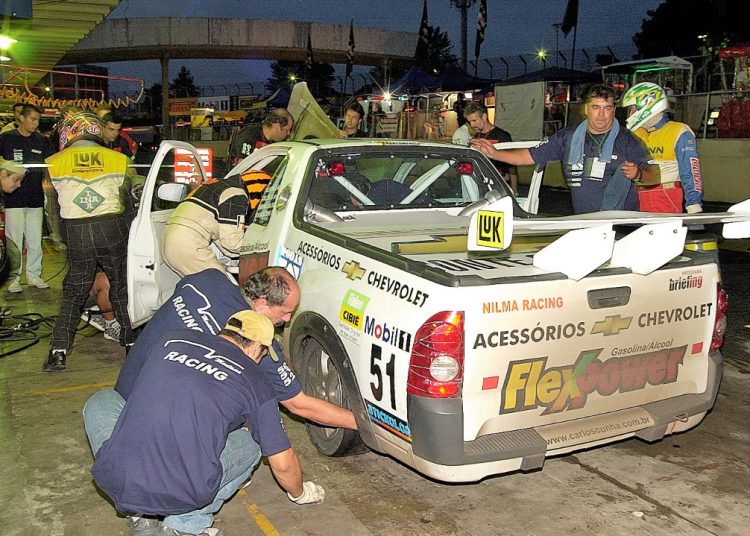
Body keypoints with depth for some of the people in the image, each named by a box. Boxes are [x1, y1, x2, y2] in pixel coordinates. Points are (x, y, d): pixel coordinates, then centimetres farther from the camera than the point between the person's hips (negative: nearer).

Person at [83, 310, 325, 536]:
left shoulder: (170, 340, 14)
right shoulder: (255, 383, 7)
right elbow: (283, 463, 13)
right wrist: (299, 494, 36)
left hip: (115, 480, 2)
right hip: (183, 496, -1)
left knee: (100, 402, 30)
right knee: (251, 441, 24)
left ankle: (139, 516, 18)